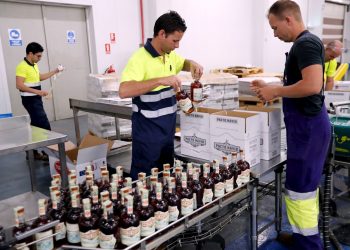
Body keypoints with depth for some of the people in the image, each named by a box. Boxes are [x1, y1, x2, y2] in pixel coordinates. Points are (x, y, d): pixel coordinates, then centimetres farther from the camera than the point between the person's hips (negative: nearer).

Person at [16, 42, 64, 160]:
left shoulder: (34, 65, 11)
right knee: (44, 126, -10)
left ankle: (33, 152, 21)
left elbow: (40, 77, 27)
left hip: (36, 99, 10)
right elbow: (19, 85, -24)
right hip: (30, 100, -10)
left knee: (36, 125, 13)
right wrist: (38, 91, -27)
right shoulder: (22, 66, -17)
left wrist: (55, 71, 21)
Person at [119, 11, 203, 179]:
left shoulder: (170, 55, 5)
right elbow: (123, 91, -33)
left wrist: (192, 64, 2)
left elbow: (183, 63, 26)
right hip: (147, 129, -8)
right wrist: (161, 80, -36)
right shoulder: (140, 58, -20)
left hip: (168, 126, 8)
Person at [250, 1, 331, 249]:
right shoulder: (305, 43, 15)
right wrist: (271, 88, 13)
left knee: (298, 189, -2)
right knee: (307, 185, 18)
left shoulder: (306, 43, -16)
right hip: (307, 122, 10)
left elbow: (312, 85, -28)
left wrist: (275, 92, -16)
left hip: (308, 124, -10)